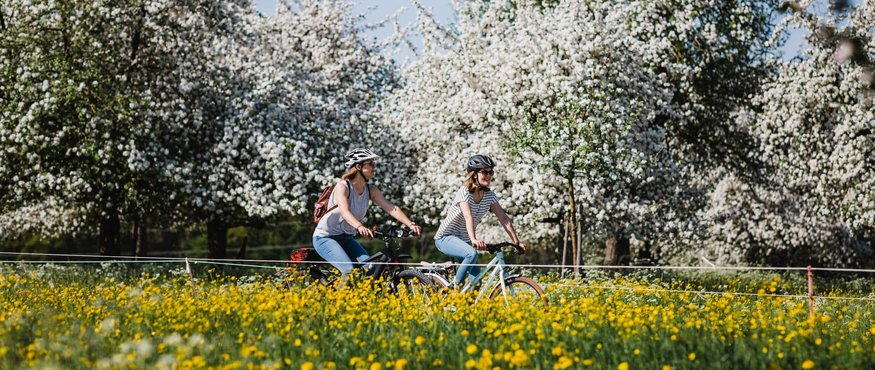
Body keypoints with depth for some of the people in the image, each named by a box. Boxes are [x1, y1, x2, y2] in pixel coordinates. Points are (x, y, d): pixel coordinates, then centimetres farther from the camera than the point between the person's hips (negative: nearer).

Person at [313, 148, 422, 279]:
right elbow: (345, 211, -38)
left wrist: (410, 224, -29)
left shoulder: (371, 190, -3)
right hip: (325, 237, -6)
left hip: (346, 238, 6)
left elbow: (392, 208, -13)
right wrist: (360, 227, -57)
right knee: (349, 270, -26)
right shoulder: (343, 186, -21)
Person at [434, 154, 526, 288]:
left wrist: (517, 242, -15)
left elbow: (503, 218, -7)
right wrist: (474, 240, -54)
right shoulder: (464, 192, -23)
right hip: (446, 238, -7)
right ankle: (454, 288, -17)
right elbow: (468, 217, -39)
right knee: (472, 254, -34)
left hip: (464, 240, 7)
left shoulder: (490, 195, -3)